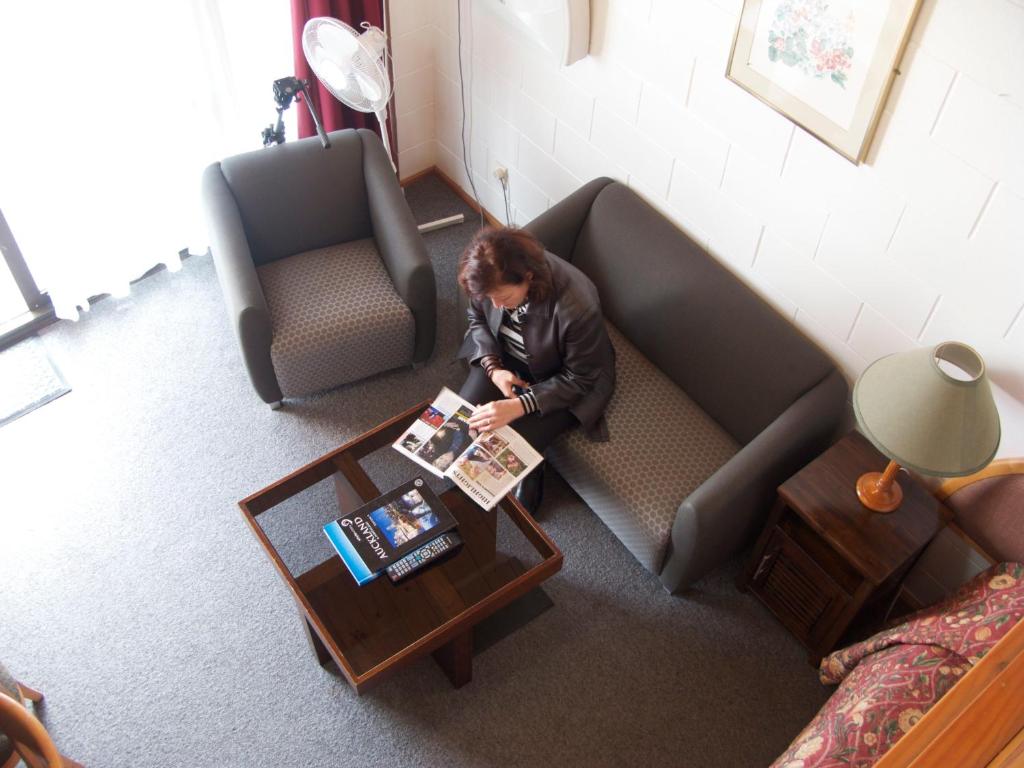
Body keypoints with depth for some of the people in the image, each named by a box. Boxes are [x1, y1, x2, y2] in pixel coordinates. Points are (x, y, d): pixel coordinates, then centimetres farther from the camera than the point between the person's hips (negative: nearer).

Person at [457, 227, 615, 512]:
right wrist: (493, 368, -17)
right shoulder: (493, 278, -24)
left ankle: (528, 476, 18)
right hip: (507, 358, 4)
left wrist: (519, 406, -32)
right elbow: (478, 318, -1)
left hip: (558, 378, -4)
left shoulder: (578, 307, -39)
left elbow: (579, 380, -24)